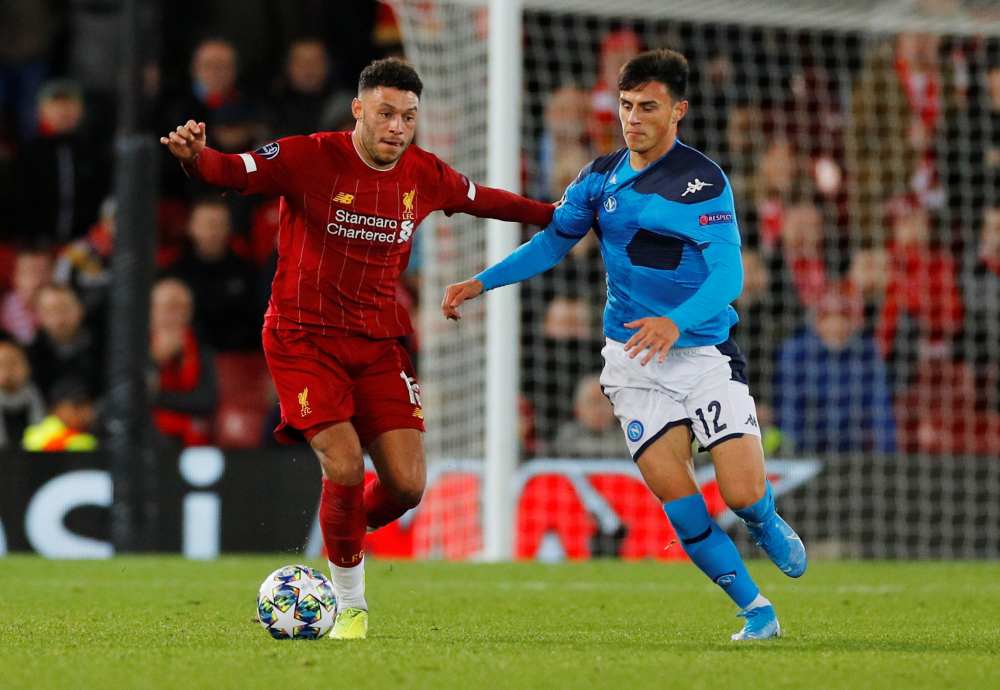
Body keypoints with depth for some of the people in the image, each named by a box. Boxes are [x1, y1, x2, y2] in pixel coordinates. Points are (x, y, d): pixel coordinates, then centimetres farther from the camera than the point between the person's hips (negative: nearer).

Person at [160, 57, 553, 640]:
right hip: (304, 337, -4)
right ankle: (351, 606, 3)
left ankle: (347, 535, 28)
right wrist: (196, 157, -47)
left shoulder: (426, 175, 0)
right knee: (345, 467, -19)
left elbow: (481, 198, 21)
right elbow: (234, 171, -25)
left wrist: (552, 215, 26)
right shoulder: (310, 158, -14)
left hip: (380, 341, 4)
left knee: (407, 485, -7)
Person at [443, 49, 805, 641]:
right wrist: (481, 283, 6)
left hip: (704, 352, -3)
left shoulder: (704, 181, -12)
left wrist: (676, 322, -37)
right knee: (678, 502, -10)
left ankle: (767, 525, 27)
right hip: (633, 361, 3)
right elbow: (553, 241, 16)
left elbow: (728, 274, -20)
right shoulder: (602, 176, 4)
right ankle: (757, 612, 4)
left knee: (744, 495, -12)